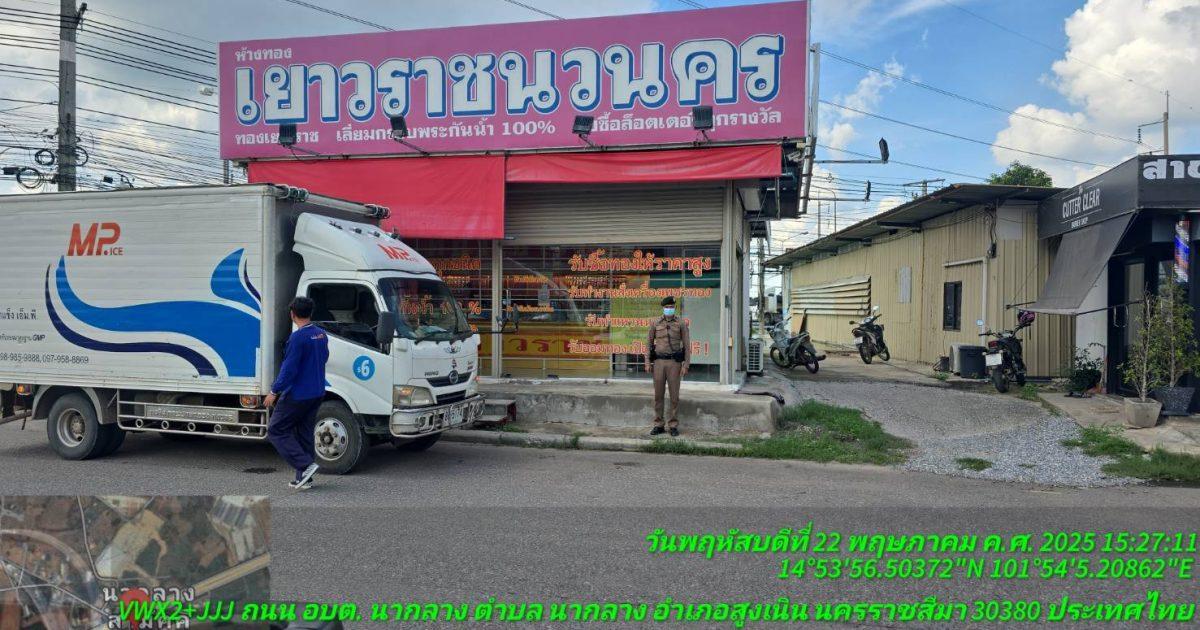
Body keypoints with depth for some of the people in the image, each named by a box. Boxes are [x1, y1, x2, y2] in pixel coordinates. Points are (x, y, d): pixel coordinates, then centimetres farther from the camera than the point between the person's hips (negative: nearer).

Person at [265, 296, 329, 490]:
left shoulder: (298, 337, -19)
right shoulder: (321, 334, 7)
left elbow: (289, 368, -19)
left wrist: (274, 392, -11)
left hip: (297, 394, -8)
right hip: (317, 393, 8)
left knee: (276, 430, 3)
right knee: (306, 434, 14)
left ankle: (306, 465, -7)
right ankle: (303, 479, 15)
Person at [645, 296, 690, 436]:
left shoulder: (681, 324, 1)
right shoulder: (655, 323, 5)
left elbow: (687, 345, 0)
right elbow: (649, 343, 8)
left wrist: (686, 365, -8)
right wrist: (647, 363, 0)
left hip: (674, 362, -1)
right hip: (659, 362, 1)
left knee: (674, 395, 0)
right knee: (658, 394, 3)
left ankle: (673, 426, 8)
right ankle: (658, 425, 11)